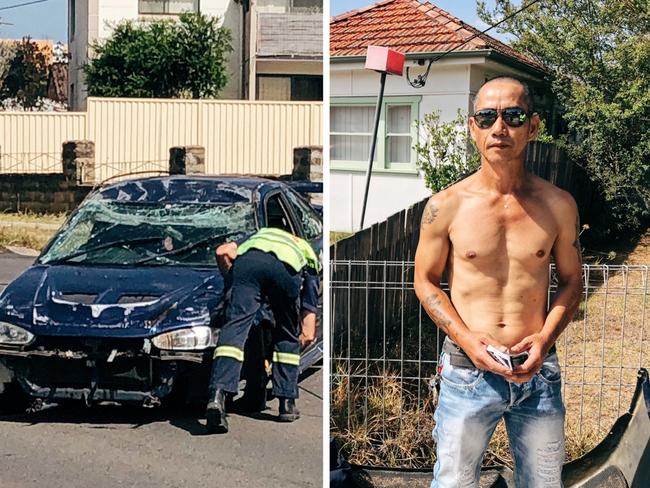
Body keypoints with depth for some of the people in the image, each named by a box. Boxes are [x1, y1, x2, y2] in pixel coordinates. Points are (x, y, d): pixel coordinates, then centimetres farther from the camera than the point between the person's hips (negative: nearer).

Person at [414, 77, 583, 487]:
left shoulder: (558, 205, -1)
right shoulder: (446, 207, -6)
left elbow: (572, 281, 8)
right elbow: (425, 281, 3)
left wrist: (545, 337, -9)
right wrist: (465, 338, -12)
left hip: (539, 372, 2)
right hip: (467, 371, -1)